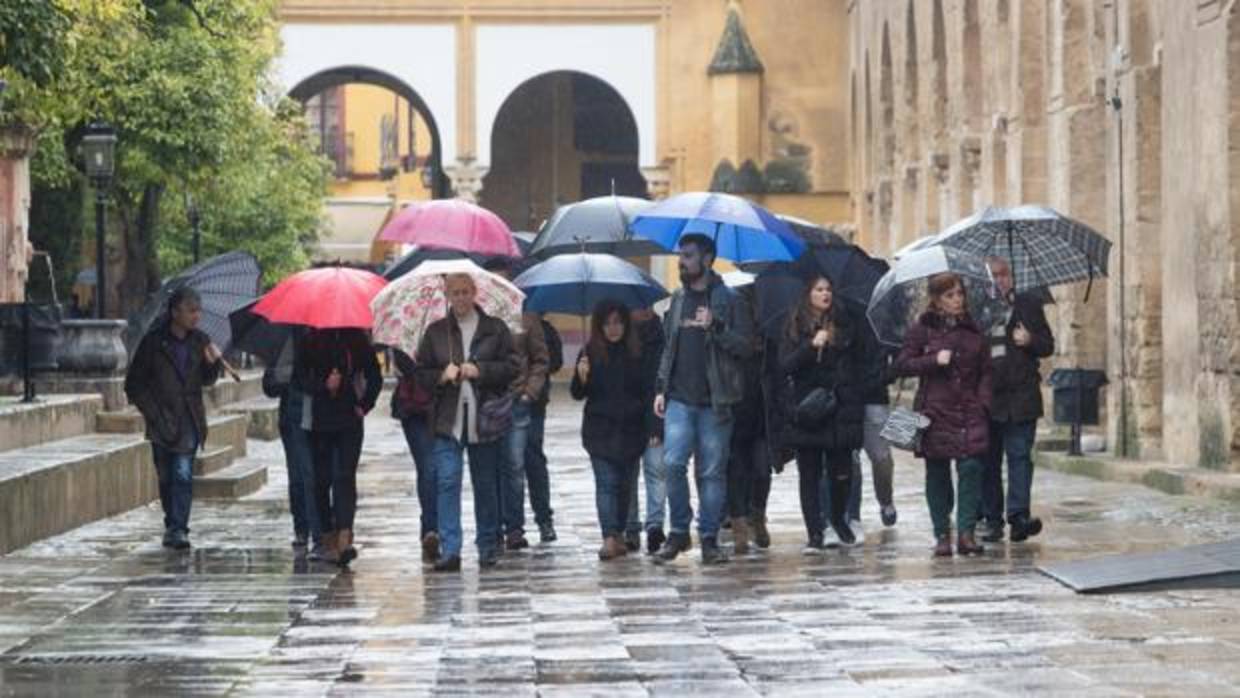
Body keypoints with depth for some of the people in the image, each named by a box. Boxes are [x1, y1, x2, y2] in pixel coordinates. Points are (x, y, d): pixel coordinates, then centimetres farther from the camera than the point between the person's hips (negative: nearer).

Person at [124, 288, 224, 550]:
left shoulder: (200, 341, 4)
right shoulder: (153, 342, -5)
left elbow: (206, 381, 13)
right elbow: (134, 385, 0)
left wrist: (214, 363, -8)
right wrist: (153, 414, -7)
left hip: (188, 422, 1)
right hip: (162, 421, -1)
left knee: (183, 474, -13)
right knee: (166, 477, 8)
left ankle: (177, 528, -15)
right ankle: (174, 525, 24)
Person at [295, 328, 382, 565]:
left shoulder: (358, 341, 4)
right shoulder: (311, 341, 2)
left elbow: (375, 378, 10)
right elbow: (300, 378, 0)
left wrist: (364, 405, -1)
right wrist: (324, 385, -16)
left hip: (350, 421, -1)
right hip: (319, 421, 1)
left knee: (345, 477, -12)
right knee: (322, 480, 5)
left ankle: (344, 539, -21)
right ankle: (328, 538, 14)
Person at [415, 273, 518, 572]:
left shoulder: (495, 329, 5)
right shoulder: (435, 332, 8)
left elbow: (512, 367, 1)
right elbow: (421, 372, 10)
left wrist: (479, 370, -12)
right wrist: (442, 375, -10)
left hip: (484, 419, 0)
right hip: (447, 418, 0)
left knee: (485, 485, 8)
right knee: (447, 481, -12)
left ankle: (488, 548, 19)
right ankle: (449, 550, -14)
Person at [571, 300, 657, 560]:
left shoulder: (636, 353, 3)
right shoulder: (590, 353, 2)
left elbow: (648, 392, 7)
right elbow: (578, 394, 4)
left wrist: (652, 427, -1)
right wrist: (581, 377, -18)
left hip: (630, 429, 2)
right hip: (600, 430, -1)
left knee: (625, 484, 6)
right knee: (606, 482, -10)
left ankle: (618, 535, 16)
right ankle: (609, 538, -18)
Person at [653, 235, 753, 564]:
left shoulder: (727, 299, -1)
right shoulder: (678, 299, 13)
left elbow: (745, 347, -5)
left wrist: (715, 326, -19)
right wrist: (661, 388, 11)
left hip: (714, 402, -3)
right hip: (680, 398, 3)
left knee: (711, 472, 2)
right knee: (673, 463, -10)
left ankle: (709, 539, 10)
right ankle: (679, 531, 5)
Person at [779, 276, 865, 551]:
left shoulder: (844, 326, 9)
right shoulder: (795, 328, 5)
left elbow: (853, 364, 15)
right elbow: (786, 365, -5)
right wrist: (812, 345, -17)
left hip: (839, 411, 1)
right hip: (806, 412, -1)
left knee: (841, 471, 0)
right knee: (809, 474, -1)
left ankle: (839, 519, 25)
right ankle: (815, 533, 3)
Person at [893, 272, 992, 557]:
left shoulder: (973, 330, 11)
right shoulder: (922, 329, 3)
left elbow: (986, 371, 15)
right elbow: (901, 365, -1)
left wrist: (983, 402, 1)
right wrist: (935, 360, -12)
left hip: (969, 411, 1)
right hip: (935, 412, -1)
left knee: (971, 467, -12)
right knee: (937, 473, 2)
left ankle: (966, 532, -8)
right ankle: (942, 535, 10)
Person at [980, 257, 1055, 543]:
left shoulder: (1029, 304, 10)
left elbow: (1048, 346, 12)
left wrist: (1030, 341, -8)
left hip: (1020, 395, -1)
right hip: (986, 398, 1)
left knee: (1019, 455, -8)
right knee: (988, 460, 5)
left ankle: (1019, 515, -12)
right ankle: (991, 519, 11)